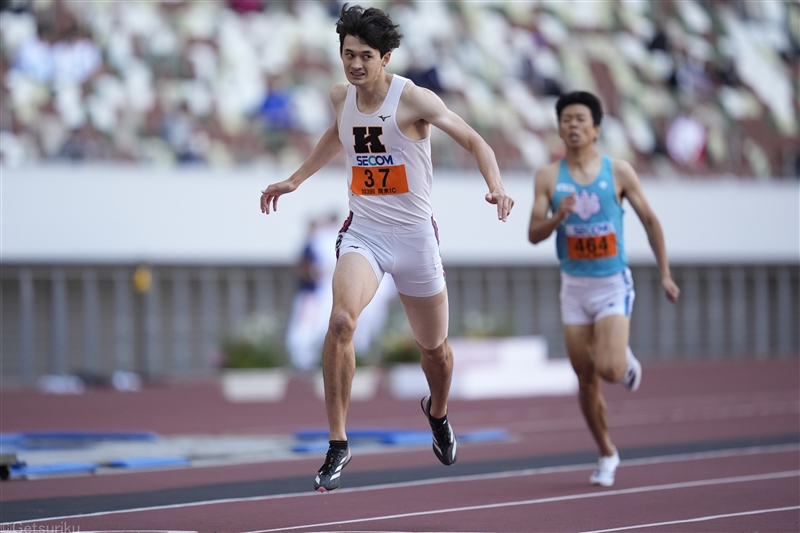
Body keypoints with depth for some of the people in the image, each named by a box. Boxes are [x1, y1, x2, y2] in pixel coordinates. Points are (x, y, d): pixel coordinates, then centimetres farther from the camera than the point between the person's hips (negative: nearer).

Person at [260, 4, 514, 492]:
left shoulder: (413, 99, -14)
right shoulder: (342, 96, 0)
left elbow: (474, 141, -10)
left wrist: (497, 186, -27)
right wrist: (296, 180, 26)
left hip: (415, 235, -2)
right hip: (363, 231, 2)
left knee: (435, 347, 12)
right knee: (342, 320, -26)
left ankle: (438, 412, 49)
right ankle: (338, 446, -20)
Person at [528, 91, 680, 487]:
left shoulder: (618, 172, -4)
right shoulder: (549, 177, -1)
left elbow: (649, 221, 5)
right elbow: (534, 235, -4)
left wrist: (665, 274, 4)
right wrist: (558, 216, -25)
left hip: (613, 284, -2)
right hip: (574, 286, 2)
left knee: (609, 370, -20)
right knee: (586, 380, 5)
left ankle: (626, 360, 17)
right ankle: (607, 454, 22)